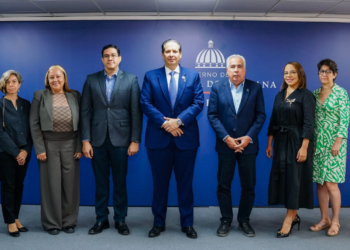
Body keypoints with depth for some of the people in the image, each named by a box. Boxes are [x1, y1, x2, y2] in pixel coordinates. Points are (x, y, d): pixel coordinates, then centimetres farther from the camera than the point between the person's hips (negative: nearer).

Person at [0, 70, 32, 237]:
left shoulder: (25, 104, 8)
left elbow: (30, 129, 5)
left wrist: (26, 150, -8)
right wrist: (15, 152, -12)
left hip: (24, 152, 4)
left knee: (19, 185, 9)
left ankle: (16, 218, 19)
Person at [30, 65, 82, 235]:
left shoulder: (74, 95, 5)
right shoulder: (40, 96, 1)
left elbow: (81, 122, 4)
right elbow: (34, 124, -1)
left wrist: (80, 147, -2)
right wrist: (39, 149, -8)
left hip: (70, 144, 2)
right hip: (48, 145, -1)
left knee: (70, 184, 5)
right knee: (51, 184, 4)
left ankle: (69, 221, 20)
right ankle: (51, 223, 18)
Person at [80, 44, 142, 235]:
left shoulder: (131, 80, 2)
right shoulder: (91, 80, 6)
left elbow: (136, 112, -2)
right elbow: (85, 112, 3)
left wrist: (135, 140, -7)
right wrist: (85, 140, -3)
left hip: (121, 139, -1)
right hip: (98, 139, 2)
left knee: (120, 182, 8)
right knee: (100, 182, 10)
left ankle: (120, 220, 20)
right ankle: (101, 219, 23)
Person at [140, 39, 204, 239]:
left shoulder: (193, 76, 7)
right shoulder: (150, 76, 6)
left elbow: (199, 103, -2)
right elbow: (145, 103, -4)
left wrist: (179, 121, -14)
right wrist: (164, 122, -15)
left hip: (186, 137, 0)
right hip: (158, 137, 0)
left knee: (185, 182, 8)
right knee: (160, 182, 9)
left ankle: (187, 223, 20)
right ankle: (159, 223, 22)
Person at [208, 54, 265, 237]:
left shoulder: (255, 88, 2)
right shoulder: (217, 88, 2)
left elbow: (260, 115, -1)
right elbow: (212, 115, -3)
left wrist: (249, 137, -12)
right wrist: (226, 138, -12)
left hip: (248, 144, 0)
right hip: (225, 144, 0)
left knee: (248, 185, 7)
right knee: (223, 185, 6)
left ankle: (244, 220, 22)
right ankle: (226, 220, 21)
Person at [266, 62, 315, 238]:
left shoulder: (306, 95, -8)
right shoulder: (280, 95, 11)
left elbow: (308, 124, -13)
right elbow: (273, 121, 11)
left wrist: (304, 147, -20)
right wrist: (269, 143, 8)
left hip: (297, 142, -6)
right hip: (280, 142, 7)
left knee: (294, 179, -1)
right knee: (281, 177, 8)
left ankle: (288, 220, 7)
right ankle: (294, 216, 22)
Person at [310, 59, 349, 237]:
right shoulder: (314, 94, 10)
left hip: (334, 142, -5)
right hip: (317, 143, 5)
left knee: (331, 183, -5)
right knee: (320, 183, 7)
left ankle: (335, 221, 9)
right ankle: (324, 219, 18)